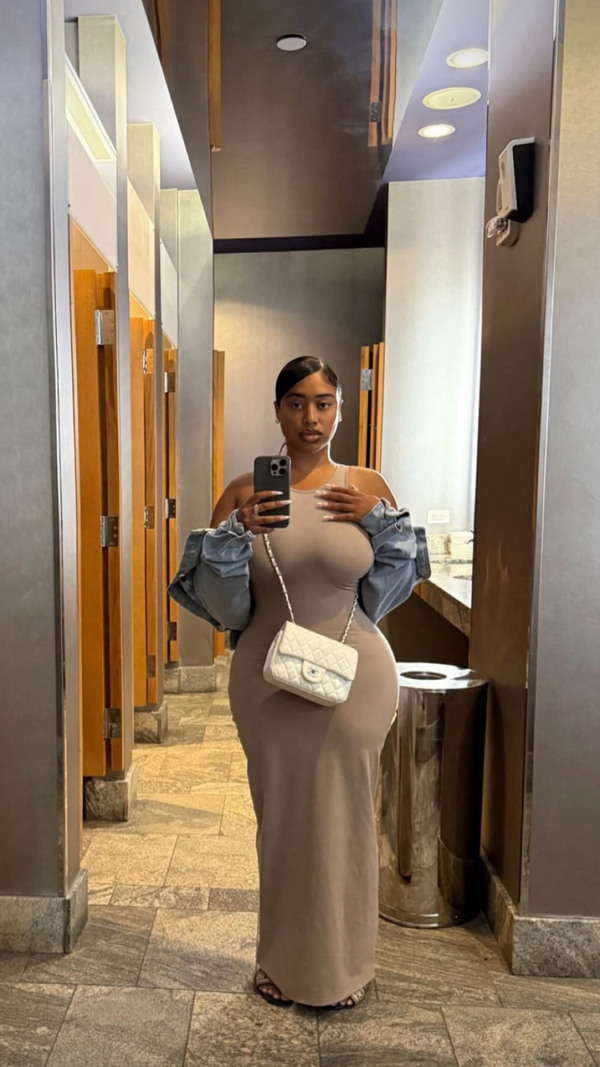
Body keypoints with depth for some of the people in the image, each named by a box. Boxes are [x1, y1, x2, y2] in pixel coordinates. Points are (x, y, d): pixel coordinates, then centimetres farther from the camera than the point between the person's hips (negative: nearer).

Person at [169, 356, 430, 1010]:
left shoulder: (366, 488, -1)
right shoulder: (244, 493, -2)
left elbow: (389, 588, 5)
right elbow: (220, 601, -4)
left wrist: (381, 519, -10)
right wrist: (236, 532, -20)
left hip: (353, 679, 0)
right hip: (269, 681, 1)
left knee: (342, 817, 12)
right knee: (280, 818, 14)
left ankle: (341, 967, 36)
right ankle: (283, 963, 38)